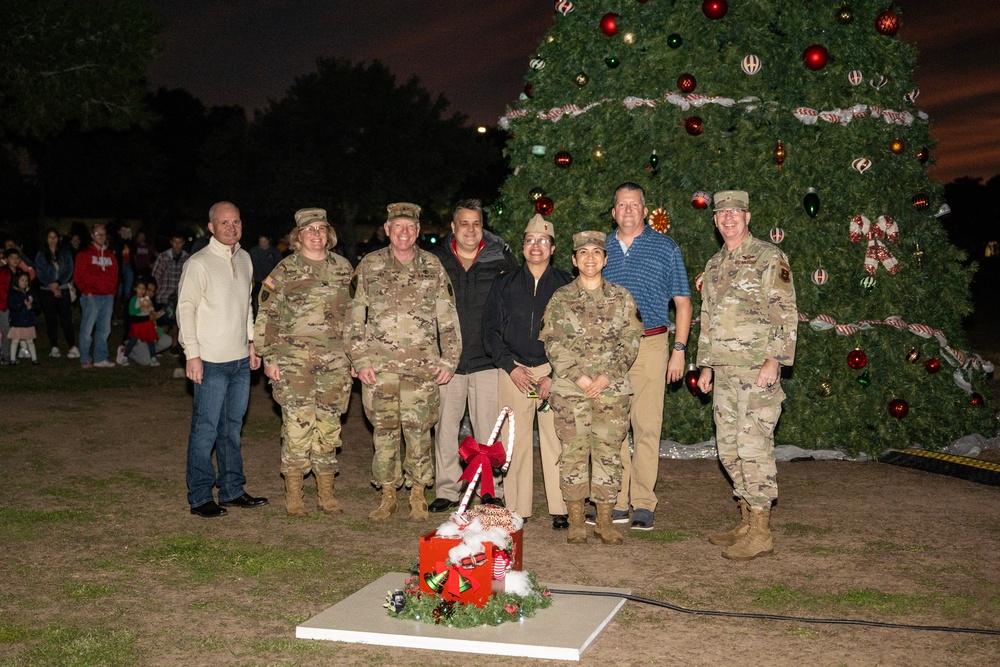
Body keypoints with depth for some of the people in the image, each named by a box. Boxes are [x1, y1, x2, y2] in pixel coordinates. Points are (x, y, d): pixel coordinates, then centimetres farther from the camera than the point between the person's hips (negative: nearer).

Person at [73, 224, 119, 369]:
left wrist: (112, 291, 8)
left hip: (108, 297, 5)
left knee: (104, 329, 9)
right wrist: (87, 291, -9)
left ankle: (100, 358, 16)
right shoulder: (85, 254, 0)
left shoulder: (110, 255, 16)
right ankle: (85, 360, 2)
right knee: (87, 329, -4)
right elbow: (78, 276, -3)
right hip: (91, 297, -5)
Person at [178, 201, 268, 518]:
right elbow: (185, 308, -12)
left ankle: (232, 490, 23)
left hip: (241, 360, 7)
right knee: (206, 429, -2)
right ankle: (200, 497, 6)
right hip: (211, 361, -7)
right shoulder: (198, 264, -10)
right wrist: (192, 355, -16)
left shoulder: (244, 259, 12)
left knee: (232, 427, 14)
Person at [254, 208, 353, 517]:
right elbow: (267, 317, 0)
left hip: (335, 362, 3)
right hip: (294, 361, -3)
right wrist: (270, 358, -5)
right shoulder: (284, 271, 0)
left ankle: (326, 492, 17)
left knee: (329, 425, 7)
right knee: (297, 423, -6)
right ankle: (293, 494, 6)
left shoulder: (343, 268, 11)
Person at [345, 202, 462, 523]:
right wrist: (359, 360, -1)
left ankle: (417, 497, 12)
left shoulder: (433, 267, 6)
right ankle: (387, 497, 16)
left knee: (418, 430, 1)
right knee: (384, 430, 5)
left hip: (422, 365, 0)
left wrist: (449, 360, 1)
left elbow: (448, 318, 7)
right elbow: (354, 317, 5)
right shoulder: (369, 266, 5)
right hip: (379, 365, 0)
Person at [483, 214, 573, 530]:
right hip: (514, 371, 1)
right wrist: (511, 366, -4)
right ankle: (517, 509, 7)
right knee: (515, 441, 0)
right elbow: (490, 329, 9)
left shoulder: (565, 285, 6)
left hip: (554, 371, -1)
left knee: (556, 440, -5)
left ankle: (561, 510, 1)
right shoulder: (504, 284, 12)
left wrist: (555, 375, -7)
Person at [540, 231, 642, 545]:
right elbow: (552, 344, 0)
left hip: (612, 388, 1)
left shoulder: (621, 297, 8)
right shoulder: (560, 298, 6)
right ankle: (575, 520, 11)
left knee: (609, 452, 2)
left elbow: (630, 341, 3)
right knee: (574, 452, 1)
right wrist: (578, 376, -11)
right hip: (570, 389, -1)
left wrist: (607, 377, -9)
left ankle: (604, 519, 13)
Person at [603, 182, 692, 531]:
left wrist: (679, 349, -2)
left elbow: (682, 302, 6)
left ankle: (643, 504, 4)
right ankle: (617, 502, 11)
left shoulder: (665, 248, 6)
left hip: (649, 345, -3)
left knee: (646, 426, -3)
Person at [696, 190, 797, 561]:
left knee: (753, 446, -9)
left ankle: (760, 534, -4)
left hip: (758, 370, -8)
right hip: (724, 372, 8)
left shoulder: (769, 259, -4)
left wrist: (774, 360, -18)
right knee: (729, 448, 9)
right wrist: (705, 365, 18)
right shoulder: (714, 265, 18)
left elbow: (786, 314, -10)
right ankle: (747, 523, 19)